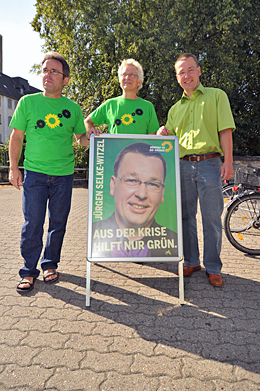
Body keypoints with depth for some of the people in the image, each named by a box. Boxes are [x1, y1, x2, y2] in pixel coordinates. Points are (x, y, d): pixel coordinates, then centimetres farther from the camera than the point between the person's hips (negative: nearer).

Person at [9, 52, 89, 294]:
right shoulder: (28, 102, 3)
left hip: (63, 174, 2)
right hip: (34, 173, -1)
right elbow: (16, 136, 6)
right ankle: (29, 272, 15)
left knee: (58, 223, 9)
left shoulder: (72, 108, 6)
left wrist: (90, 137, -9)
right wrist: (13, 168, 1)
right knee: (32, 224, -1)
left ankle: (50, 264, 27)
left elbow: (80, 137, 14)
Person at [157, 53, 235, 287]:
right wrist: (162, 134, 0)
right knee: (186, 216, 8)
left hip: (209, 164, -4)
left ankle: (213, 268, 13)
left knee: (212, 219, -1)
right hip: (183, 165, 4)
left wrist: (228, 161, -10)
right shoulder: (175, 108, 20)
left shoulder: (216, 96, 9)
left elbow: (225, 130, 0)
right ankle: (191, 261, 23)